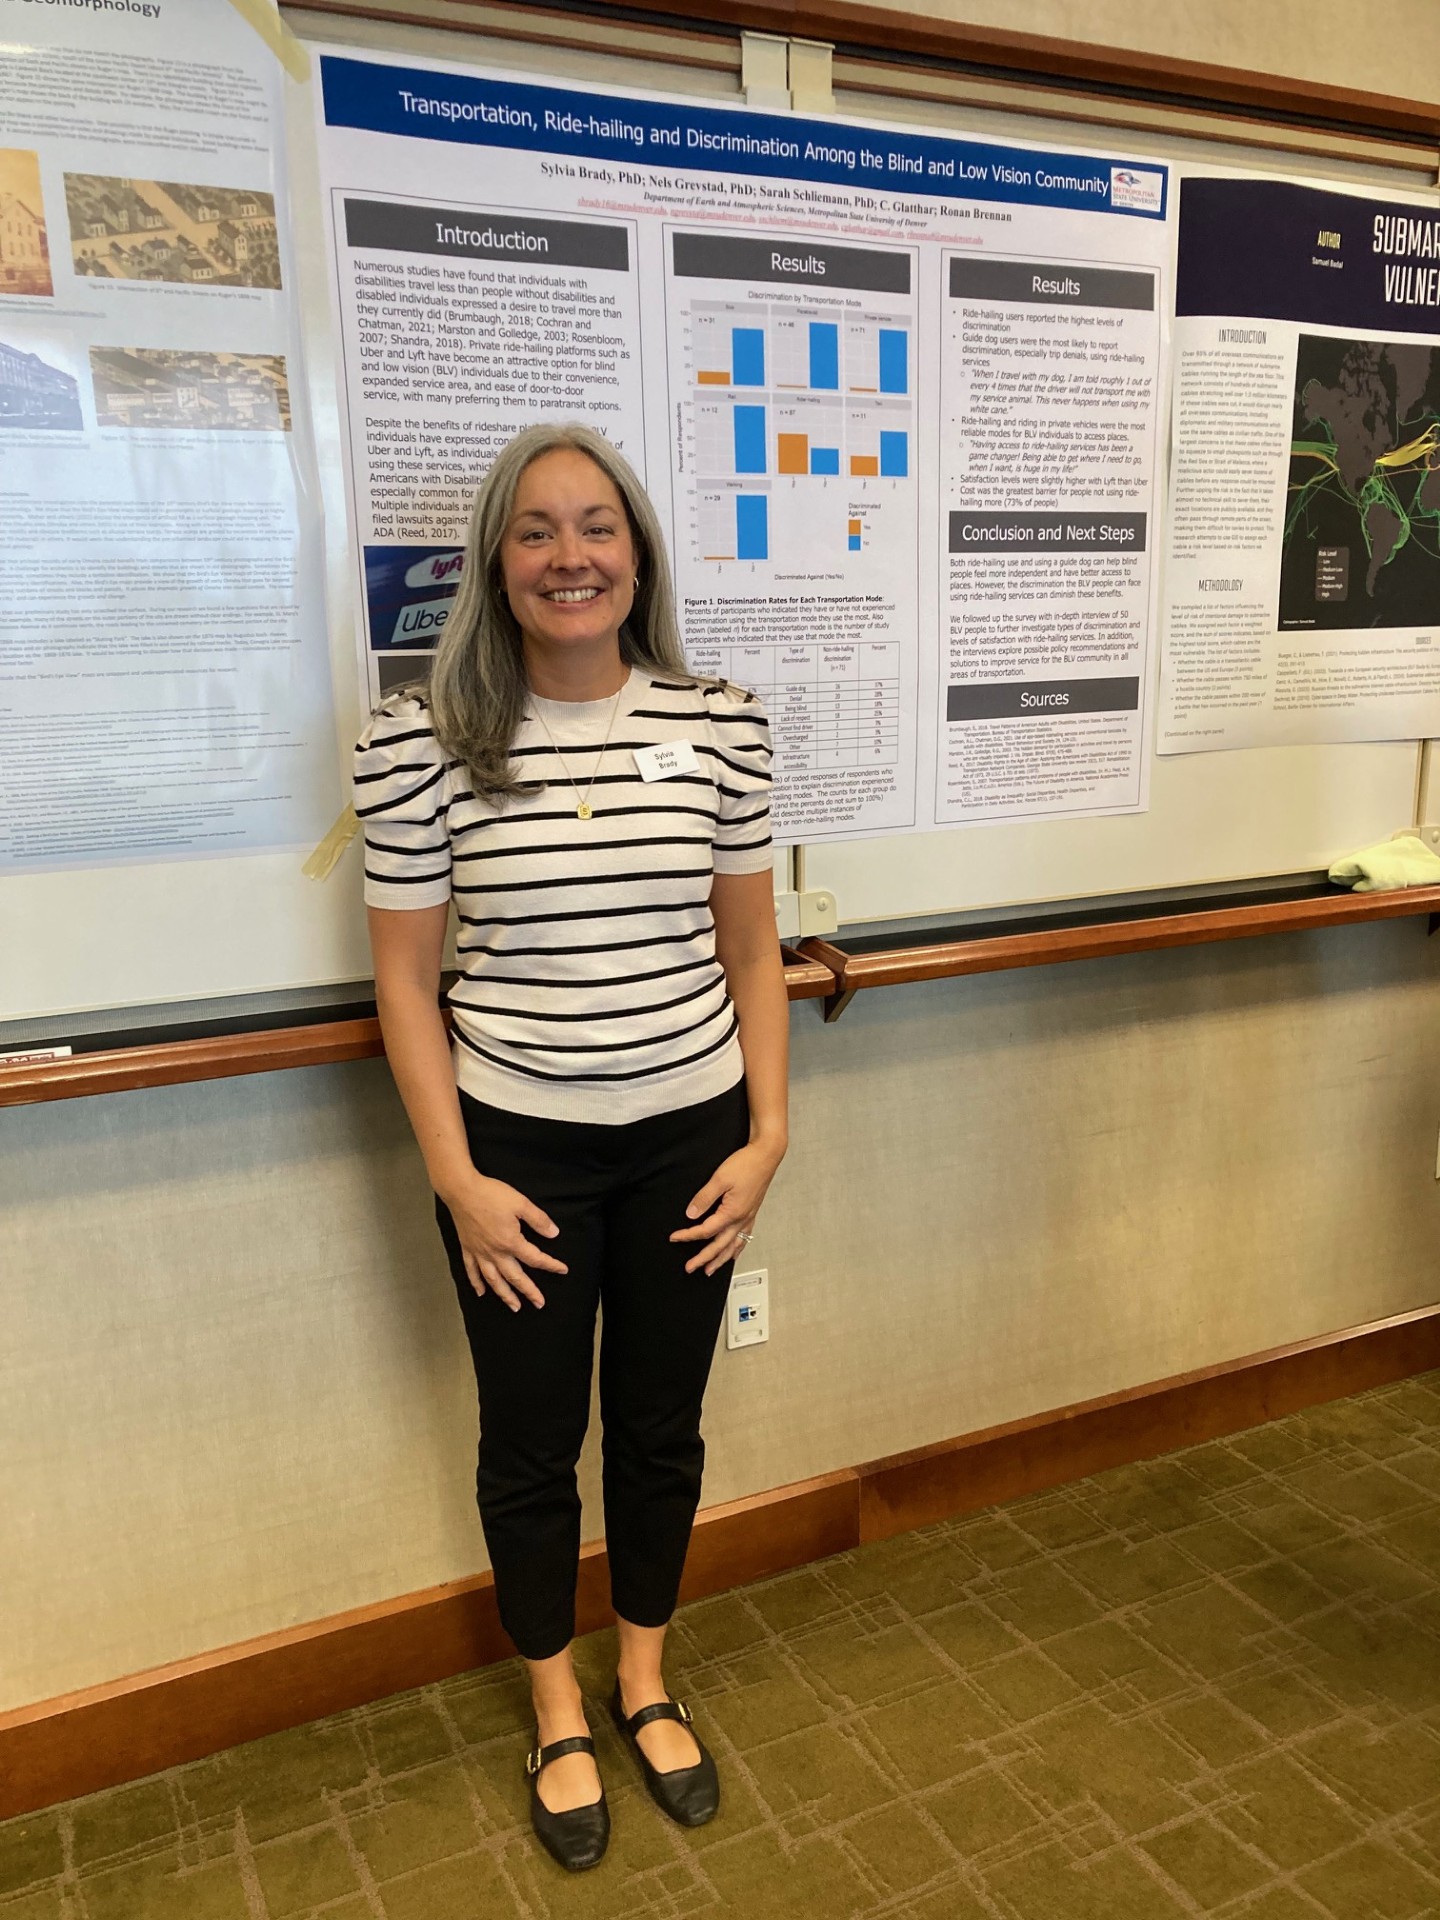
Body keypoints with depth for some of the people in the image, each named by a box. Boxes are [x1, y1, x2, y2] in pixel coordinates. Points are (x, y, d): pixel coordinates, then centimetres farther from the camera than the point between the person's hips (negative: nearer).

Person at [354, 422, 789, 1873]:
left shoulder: (718, 724, -4)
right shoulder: (419, 739, -11)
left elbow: (750, 950, 3)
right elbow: (404, 977, -6)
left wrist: (765, 1136, -1)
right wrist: (456, 1179, -8)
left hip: (689, 1140, 2)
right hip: (517, 1151, -1)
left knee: (662, 1426, 19)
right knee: (532, 1443, 16)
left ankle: (646, 1678, 46)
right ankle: (557, 1708, 43)